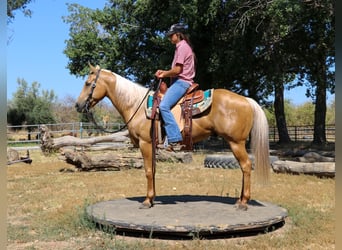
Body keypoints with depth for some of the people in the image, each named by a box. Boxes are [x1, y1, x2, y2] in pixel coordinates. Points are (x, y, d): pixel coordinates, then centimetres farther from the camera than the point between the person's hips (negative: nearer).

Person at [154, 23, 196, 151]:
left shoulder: (182, 47, -9)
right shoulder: (183, 46, 23)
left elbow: (177, 70, -18)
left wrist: (164, 74, -3)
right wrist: (164, 72, 12)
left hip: (181, 82, -11)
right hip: (180, 81, 11)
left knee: (164, 106, -26)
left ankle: (175, 140, -30)